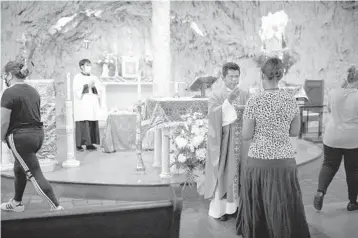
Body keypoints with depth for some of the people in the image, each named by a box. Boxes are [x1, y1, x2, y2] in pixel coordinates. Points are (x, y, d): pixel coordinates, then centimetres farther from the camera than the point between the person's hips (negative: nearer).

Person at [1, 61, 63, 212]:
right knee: (19, 168, 24)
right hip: (38, 133, 8)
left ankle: (57, 208, -4)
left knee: (34, 175, -3)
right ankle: (16, 203, 39)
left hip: (20, 137, -8)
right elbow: (34, 115, 10)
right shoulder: (33, 91, 10)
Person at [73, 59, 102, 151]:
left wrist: (94, 87, -9)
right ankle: (79, 144, 0)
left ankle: (90, 143, 7)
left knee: (92, 125, 0)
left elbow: (99, 91, 10)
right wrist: (87, 85, -14)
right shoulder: (77, 77, 2)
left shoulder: (94, 78, 15)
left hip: (92, 105, 5)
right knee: (82, 125, -8)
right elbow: (77, 91, -9)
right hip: (82, 105, -4)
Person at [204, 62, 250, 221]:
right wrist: (228, 100, -27)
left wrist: (245, 109, -16)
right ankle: (220, 207, 10)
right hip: (223, 139, -4)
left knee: (239, 171, 8)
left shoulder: (245, 94, 8)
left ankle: (236, 203, 22)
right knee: (223, 173, 0)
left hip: (241, 139, 4)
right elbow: (213, 115, -18)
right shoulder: (216, 95, -3)